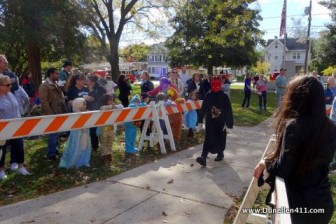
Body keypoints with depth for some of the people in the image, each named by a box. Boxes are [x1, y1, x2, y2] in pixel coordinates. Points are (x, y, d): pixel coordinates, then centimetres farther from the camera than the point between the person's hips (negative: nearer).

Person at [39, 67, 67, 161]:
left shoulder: (56, 85, 16)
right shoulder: (44, 86, -11)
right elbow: (44, 101, -18)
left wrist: (64, 111, 10)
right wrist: (51, 114, -20)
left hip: (59, 114, 9)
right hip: (52, 115, -8)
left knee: (56, 133, 17)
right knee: (53, 134, -4)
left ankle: (54, 149, 32)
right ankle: (51, 154, 7)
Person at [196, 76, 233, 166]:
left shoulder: (224, 97, -6)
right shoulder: (208, 96, 0)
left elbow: (228, 110, -6)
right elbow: (203, 109, 3)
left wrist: (228, 123, -10)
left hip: (221, 122, -1)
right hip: (210, 122, 1)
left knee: (221, 138, 14)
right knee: (208, 139, -5)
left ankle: (220, 154, 36)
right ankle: (203, 157, -13)